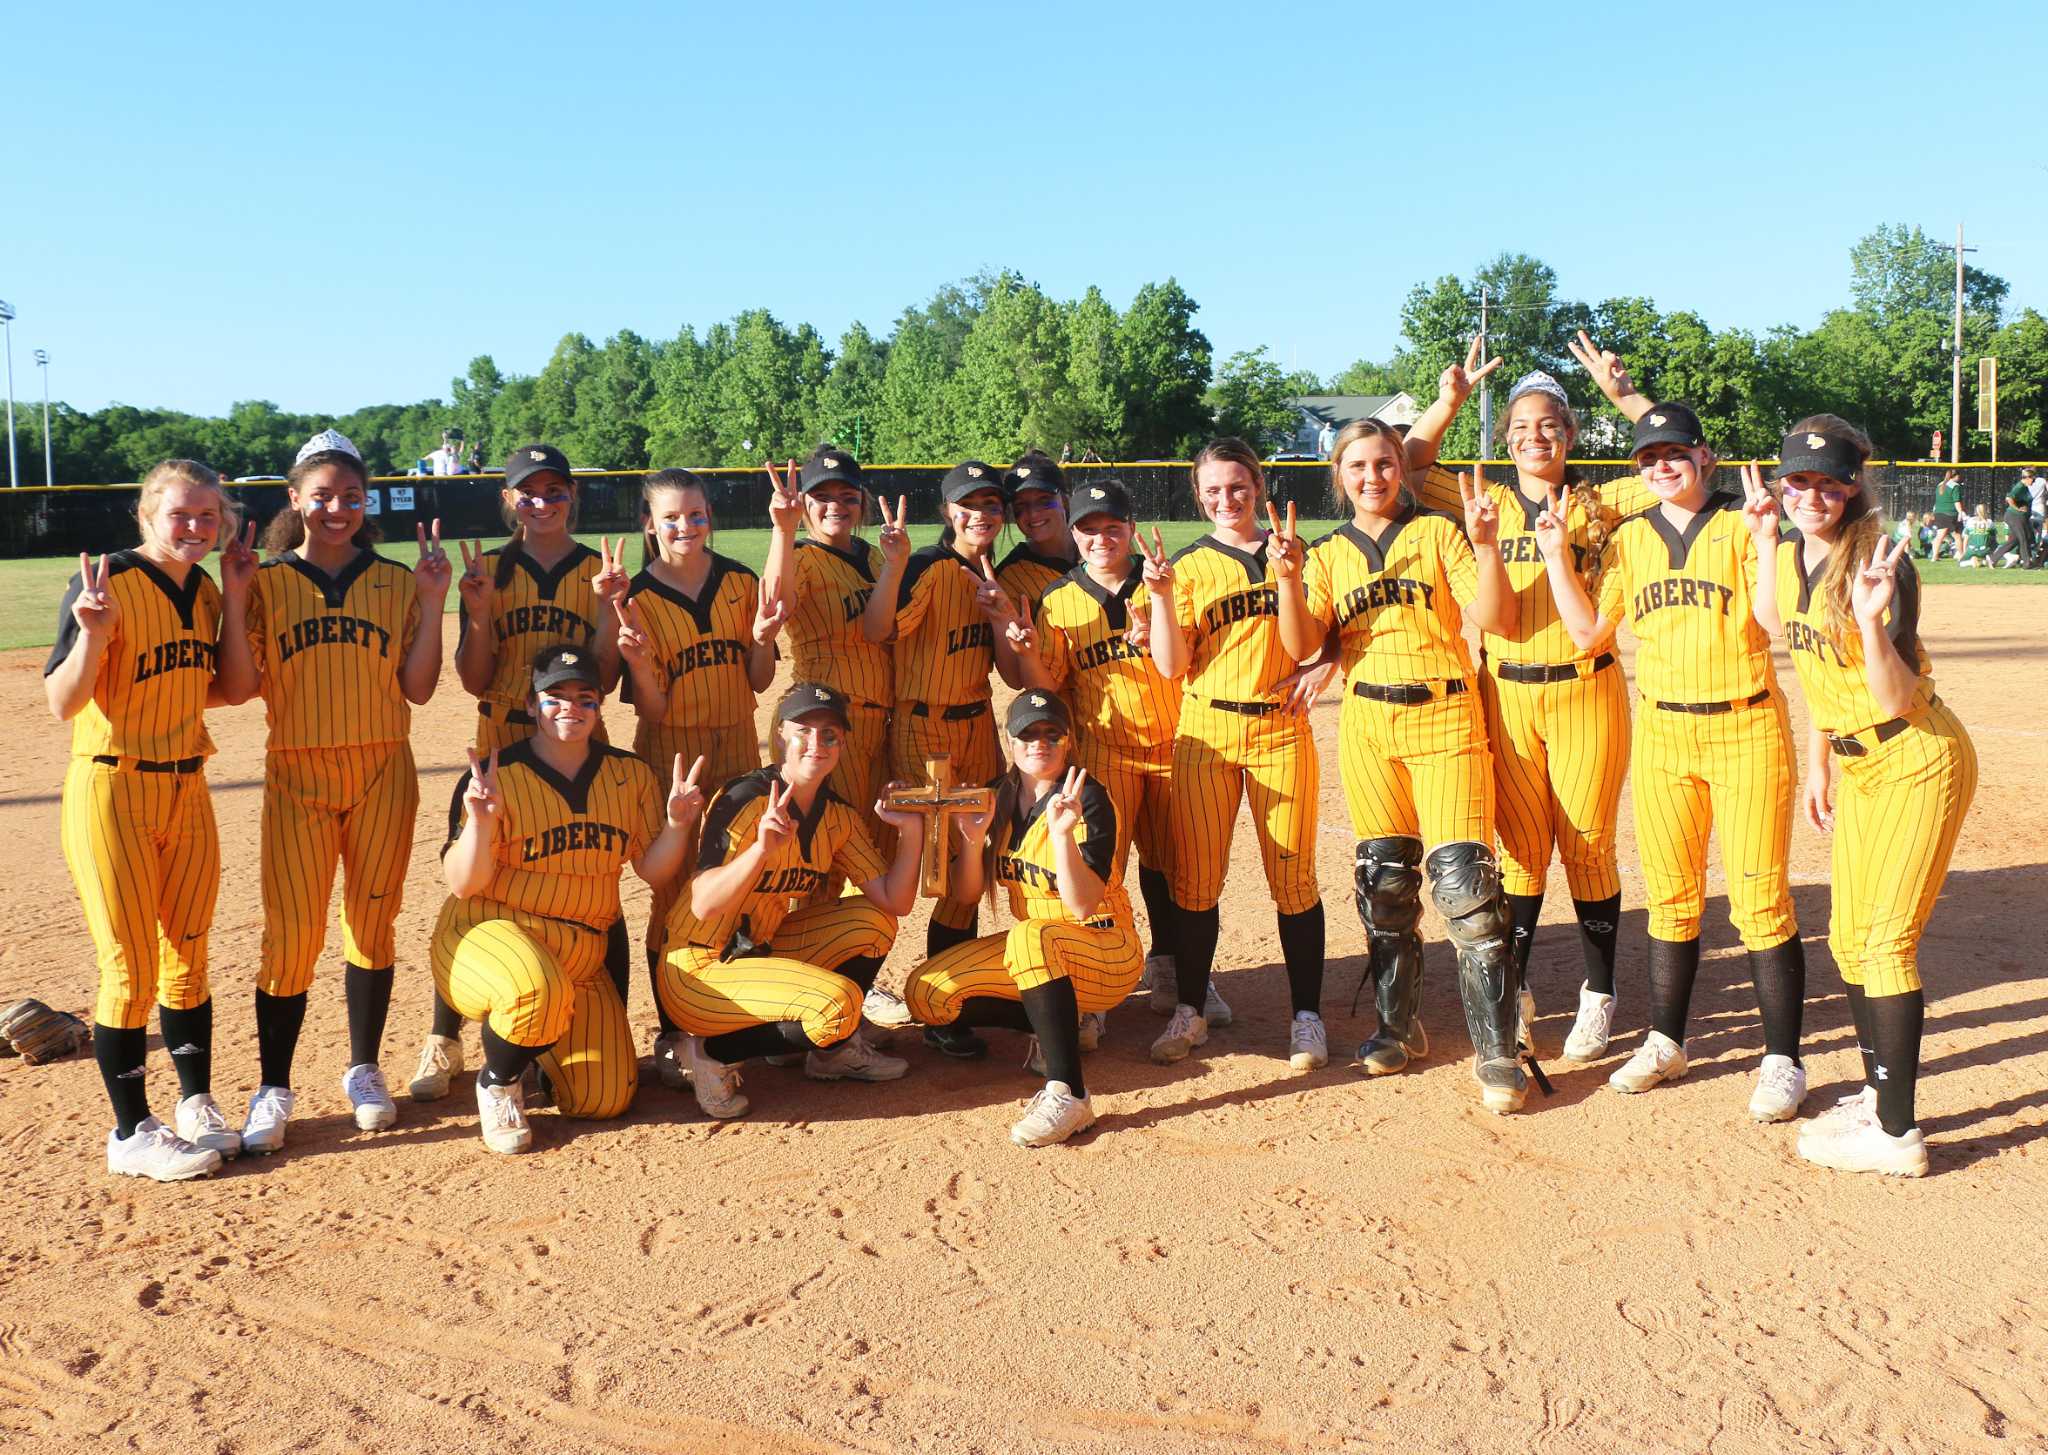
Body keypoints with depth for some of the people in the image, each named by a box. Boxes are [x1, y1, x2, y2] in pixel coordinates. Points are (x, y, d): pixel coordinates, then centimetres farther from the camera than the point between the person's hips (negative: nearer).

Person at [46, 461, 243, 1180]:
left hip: (186, 790, 7)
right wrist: (92, 632, -34)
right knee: (131, 968, -1)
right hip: (111, 791, -6)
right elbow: (62, 703, -18)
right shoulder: (109, 585, -14)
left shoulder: (204, 590, 7)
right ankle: (132, 1134, 11)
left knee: (187, 955, 14)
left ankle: (196, 1106, 27)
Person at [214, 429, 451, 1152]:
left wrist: (432, 601, -6)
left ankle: (364, 1070, 23)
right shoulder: (267, 582, 2)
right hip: (298, 774, -1)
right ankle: (274, 1089, 9)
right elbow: (238, 689, -5)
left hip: (382, 773, 1)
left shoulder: (396, 582, 5)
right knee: (291, 931, -4)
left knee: (373, 923, 8)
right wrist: (234, 598, -12)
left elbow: (418, 688, 0)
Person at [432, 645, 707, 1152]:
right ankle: (496, 1083, -6)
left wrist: (676, 823, -16)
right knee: (538, 990, -40)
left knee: (605, 1100, -6)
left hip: (582, 960, 5)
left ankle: (544, 1044, 28)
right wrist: (481, 822, -32)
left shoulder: (632, 776, 3)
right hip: (487, 937, -4)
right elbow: (462, 885, -15)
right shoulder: (496, 777, -11)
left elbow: (653, 871, 3)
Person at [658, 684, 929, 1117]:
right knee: (837, 1000, -25)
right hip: (700, 973, -8)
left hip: (759, 953, 8)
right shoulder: (745, 801, -20)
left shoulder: (838, 817, 2)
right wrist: (762, 848, -42)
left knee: (872, 921, 0)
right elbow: (703, 907, -29)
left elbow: (894, 902, -1)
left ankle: (833, 1049, 12)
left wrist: (910, 831, -12)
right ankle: (711, 1053, -7)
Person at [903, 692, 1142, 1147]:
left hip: (1106, 954, -7)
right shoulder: (999, 797, 2)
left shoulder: (1089, 799, -16)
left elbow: (1082, 906, -24)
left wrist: (1062, 833, -37)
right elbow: (967, 891, 1)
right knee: (924, 994, -10)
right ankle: (1060, 1027, 1)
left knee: (1031, 937, -39)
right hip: (1033, 949, 7)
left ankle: (1068, 1094, -36)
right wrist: (974, 838, -16)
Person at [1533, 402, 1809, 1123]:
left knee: (1761, 899, -2)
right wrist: (1557, 554, 1)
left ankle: (1783, 1061, 8)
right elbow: (1589, 632, 6)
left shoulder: (1741, 526, -3)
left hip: (1747, 730, -4)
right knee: (1671, 898, 12)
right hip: (1662, 733, 4)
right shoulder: (1629, 539, 9)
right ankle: (1665, 1042, 24)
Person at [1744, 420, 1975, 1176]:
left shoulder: (1882, 564, -20)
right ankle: (1878, 1093, 29)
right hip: (1855, 767, 8)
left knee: (1887, 939, -8)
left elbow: (1896, 700, -23)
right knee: (1849, 939, 13)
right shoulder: (1789, 555, 2)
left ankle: (1896, 1133, -1)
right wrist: (1817, 764, 17)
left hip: (1920, 764, -8)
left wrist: (1873, 621, -38)